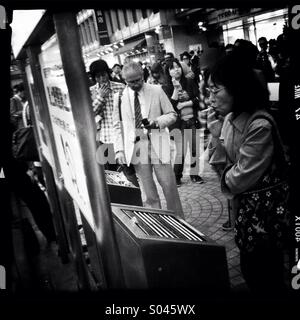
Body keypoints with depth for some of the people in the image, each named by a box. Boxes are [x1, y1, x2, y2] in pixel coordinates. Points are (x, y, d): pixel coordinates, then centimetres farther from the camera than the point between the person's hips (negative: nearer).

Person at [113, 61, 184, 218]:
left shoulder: (157, 91, 2)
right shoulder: (120, 96, 4)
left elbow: (172, 115, 7)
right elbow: (118, 125, 8)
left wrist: (157, 121, -13)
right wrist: (119, 149, 0)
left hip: (157, 145, 0)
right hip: (135, 148, 1)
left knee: (169, 186, 1)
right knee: (148, 192, 6)